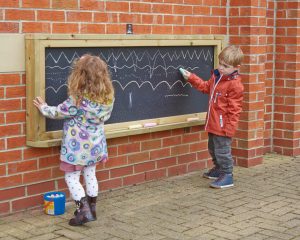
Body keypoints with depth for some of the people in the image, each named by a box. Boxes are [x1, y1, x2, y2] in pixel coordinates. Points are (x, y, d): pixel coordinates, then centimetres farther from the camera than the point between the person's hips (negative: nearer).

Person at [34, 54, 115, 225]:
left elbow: (58, 112, -11)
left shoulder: (78, 100, -25)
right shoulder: (108, 96, -9)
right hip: (95, 143, 6)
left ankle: (84, 210, -3)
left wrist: (43, 108, 7)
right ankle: (91, 209, 27)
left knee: (72, 177, 5)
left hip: (78, 145, -6)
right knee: (90, 175, 19)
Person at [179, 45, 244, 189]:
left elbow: (234, 109, -19)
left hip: (223, 126, -9)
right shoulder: (216, 76, 6)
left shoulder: (235, 85, -20)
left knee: (222, 151, -3)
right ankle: (218, 170, 41)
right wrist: (191, 78, 21)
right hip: (213, 123, 9)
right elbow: (206, 87, 25)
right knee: (213, 149, 23)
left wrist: (229, 127, -21)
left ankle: (227, 176, 9)